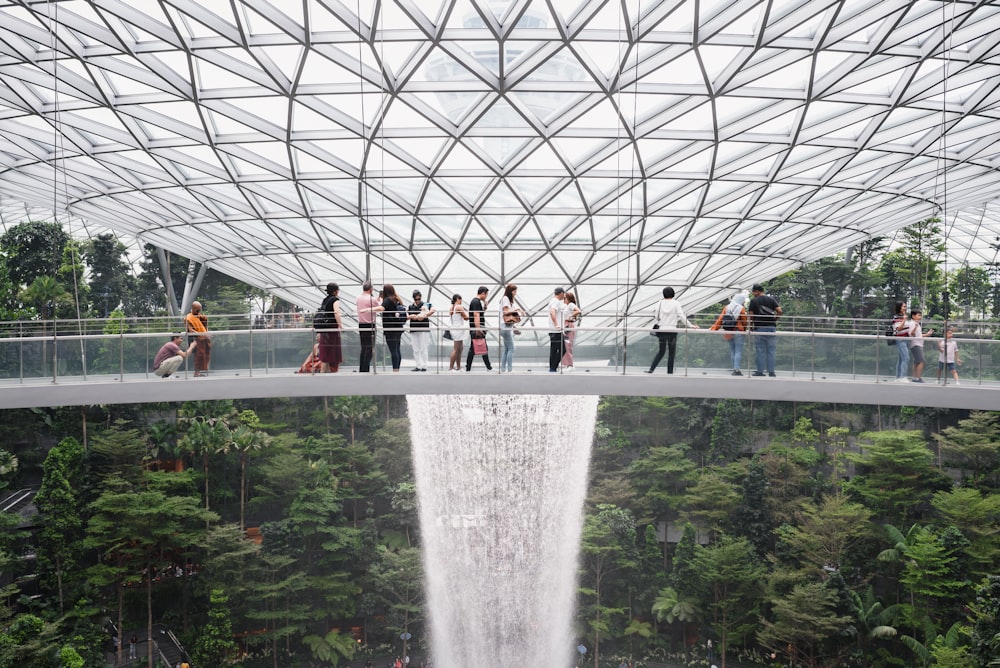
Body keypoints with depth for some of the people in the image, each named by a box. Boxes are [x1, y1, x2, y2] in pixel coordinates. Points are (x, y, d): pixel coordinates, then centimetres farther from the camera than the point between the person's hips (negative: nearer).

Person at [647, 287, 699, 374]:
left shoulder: (660, 303, 3)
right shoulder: (676, 303, -2)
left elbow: (656, 317, 4)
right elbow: (682, 316, -6)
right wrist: (691, 325, -3)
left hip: (661, 330, 2)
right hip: (672, 330, -2)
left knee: (661, 351, 14)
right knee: (671, 353, 5)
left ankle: (651, 369, 3)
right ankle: (669, 373, 4)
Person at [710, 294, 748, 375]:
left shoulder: (727, 307, 6)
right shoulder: (741, 309, -5)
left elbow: (720, 319, 0)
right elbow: (744, 321, -1)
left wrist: (714, 328, 1)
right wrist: (744, 330, 16)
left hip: (729, 332, 5)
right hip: (738, 332, -5)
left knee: (732, 351, 11)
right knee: (738, 351, -3)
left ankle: (735, 369, 12)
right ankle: (736, 369, -12)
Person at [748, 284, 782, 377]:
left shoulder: (754, 301, -1)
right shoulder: (771, 299, 6)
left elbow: (751, 315, -3)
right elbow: (779, 311, -4)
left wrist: (751, 325, 12)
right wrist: (774, 320, 10)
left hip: (759, 327, -2)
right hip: (771, 327, 2)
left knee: (760, 350, 3)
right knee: (771, 350, 5)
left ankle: (760, 371, 2)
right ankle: (771, 371, 3)